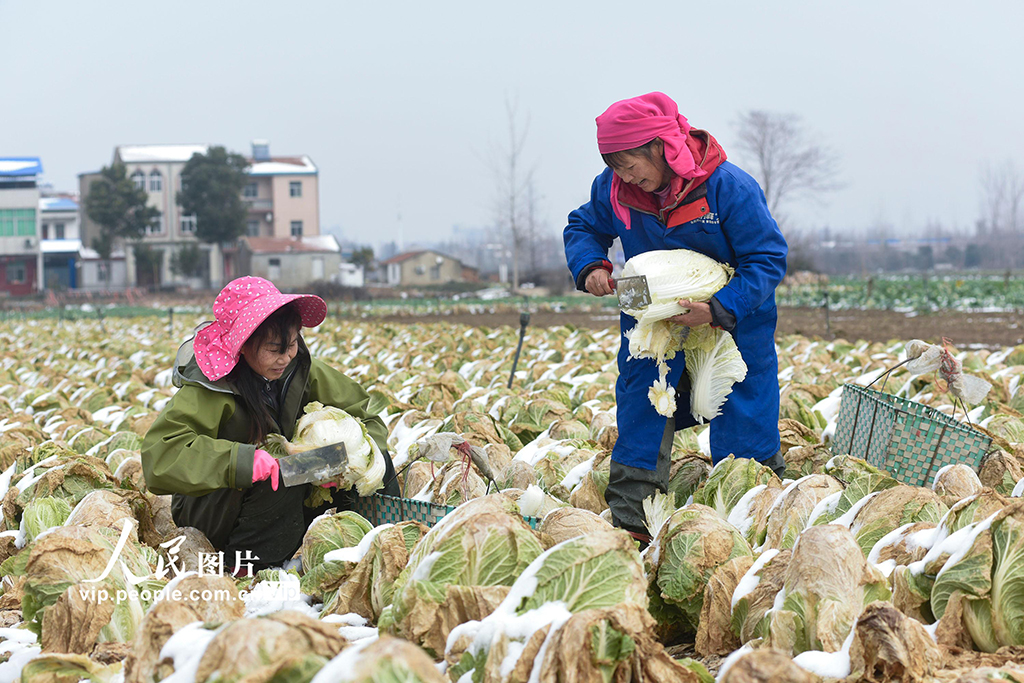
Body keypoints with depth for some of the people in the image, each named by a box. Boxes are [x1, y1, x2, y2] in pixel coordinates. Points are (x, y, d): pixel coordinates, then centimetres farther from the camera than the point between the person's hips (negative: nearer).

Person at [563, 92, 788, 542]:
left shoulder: (729, 188, -24)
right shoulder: (614, 188, -11)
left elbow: (769, 260, -20)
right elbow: (583, 227, 8)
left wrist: (719, 310, -32)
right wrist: (590, 266, -15)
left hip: (732, 322, -3)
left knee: (743, 437, 2)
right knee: (640, 423, -2)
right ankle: (628, 527, 3)